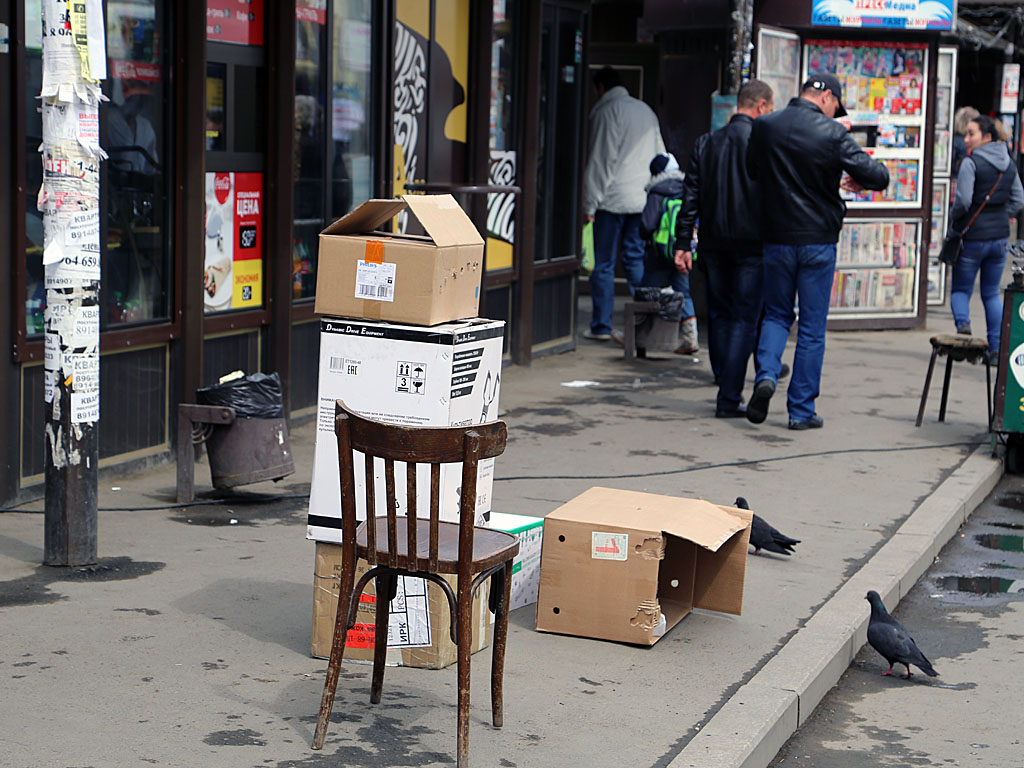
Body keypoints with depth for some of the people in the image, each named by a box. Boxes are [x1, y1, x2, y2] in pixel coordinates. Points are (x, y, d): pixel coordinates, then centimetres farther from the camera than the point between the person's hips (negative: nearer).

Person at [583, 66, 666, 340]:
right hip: (644, 200, 6)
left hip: (613, 198, -6)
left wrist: (590, 204, -7)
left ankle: (601, 326, 2)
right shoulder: (646, 110, 15)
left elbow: (600, 160, -10)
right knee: (636, 260, 10)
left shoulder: (606, 111, -6)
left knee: (604, 265, 1)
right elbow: (660, 156, 17)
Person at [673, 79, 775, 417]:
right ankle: (729, 399, -3)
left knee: (720, 316, 15)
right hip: (751, 243, -4)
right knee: (744, 320, 0)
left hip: (714, 243, 4)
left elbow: (691, 196, 5)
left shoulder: (705, 143, 5)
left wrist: (684, 243, 7)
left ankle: (727, 389, 21)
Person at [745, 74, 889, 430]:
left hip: (776, 238, 3)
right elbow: (879, 177, -11)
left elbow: (750, 174, 12)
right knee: (812, 327, 6)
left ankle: (765, 375, -7)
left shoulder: (763, 127, -1)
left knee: (776, 315, 18)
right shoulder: (833, 134, -11)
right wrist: (861, 180, 11)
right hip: (818, 240, -3)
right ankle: (801, 410, 9)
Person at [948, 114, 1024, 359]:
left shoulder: (971, 163, -14)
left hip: (972, 237, -5)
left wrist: (953, 217, -1)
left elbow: (963, 201, -20)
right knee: (992, 293, 14)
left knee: (960, 288, 10)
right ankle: (996, 347, 9)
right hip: (999, 237, 5)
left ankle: (963, 322, -18)